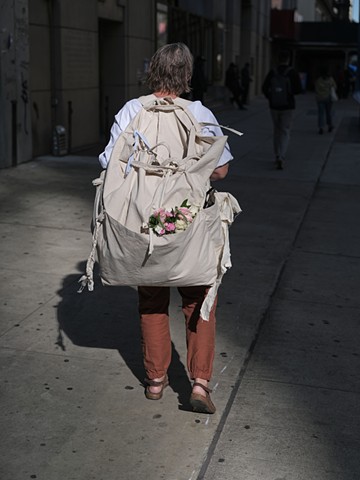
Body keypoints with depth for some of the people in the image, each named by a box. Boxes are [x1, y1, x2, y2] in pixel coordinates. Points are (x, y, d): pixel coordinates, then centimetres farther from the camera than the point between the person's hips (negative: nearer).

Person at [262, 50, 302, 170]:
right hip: (288, 106, -2)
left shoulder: (272, 72, -1)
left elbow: (264, 88, -5)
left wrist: (270, 98, 12)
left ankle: (277, 156, 22)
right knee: (285, 133, 0)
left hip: (274, 106, 2)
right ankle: (281, 158, -18)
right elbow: (299, 89, -10)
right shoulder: (293, 72, -7)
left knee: (277, 131, 18)